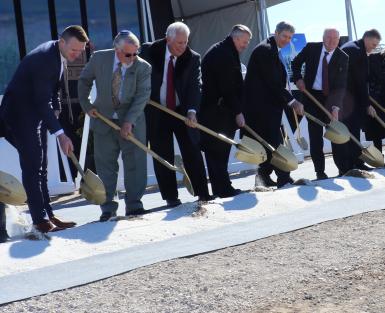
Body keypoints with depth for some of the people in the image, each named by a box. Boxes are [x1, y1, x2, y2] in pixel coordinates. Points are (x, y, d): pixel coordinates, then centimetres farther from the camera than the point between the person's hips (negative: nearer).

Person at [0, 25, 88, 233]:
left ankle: (47, 214, 14)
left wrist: (55, 113, 11)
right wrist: (60, 134, -31)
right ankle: (40, 219, -8)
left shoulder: (59, 56, 3)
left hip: (37, 113, 10)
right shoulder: (44, 58, -27)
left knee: (40, 167, 10)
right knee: (32, 167, -10)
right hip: (21, 113, -10)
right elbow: (43, 101, -30)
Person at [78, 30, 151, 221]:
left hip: (131, 121, -1)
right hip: (103, 119, 1)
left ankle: (134, 204, 10)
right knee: (104, 163, 3)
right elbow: (84, 81, 9)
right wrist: (86, 105, 3)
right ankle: (108, 207, 11)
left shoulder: (143, 68, -12)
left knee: (135, 162, -1)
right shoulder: (99, 59, -7)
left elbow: (142, 96, -16)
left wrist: (129, 121, -24)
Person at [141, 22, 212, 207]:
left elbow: (195, 86, -13)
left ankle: (203, 194, 10)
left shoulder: (193, 58, -6)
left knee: (192, 153, 2)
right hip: (156, 113, 0)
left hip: (183, 112, 1)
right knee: (163, 157, 2)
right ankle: (171, 197, 10)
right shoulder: (149, 51, -6)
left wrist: (191, 111, -28)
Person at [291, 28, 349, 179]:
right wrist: (298, 79, -4)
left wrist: (336, 106, -28)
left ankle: (343, 169, 13)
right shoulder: (311, 48, -5)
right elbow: (296, 63, 13)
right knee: (315, 135, 2)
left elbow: (341, 85, -16)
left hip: (331, 98, -1)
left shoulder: (343, 58, -10)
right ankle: (320, 171, 9)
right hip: (312, 96, 1)